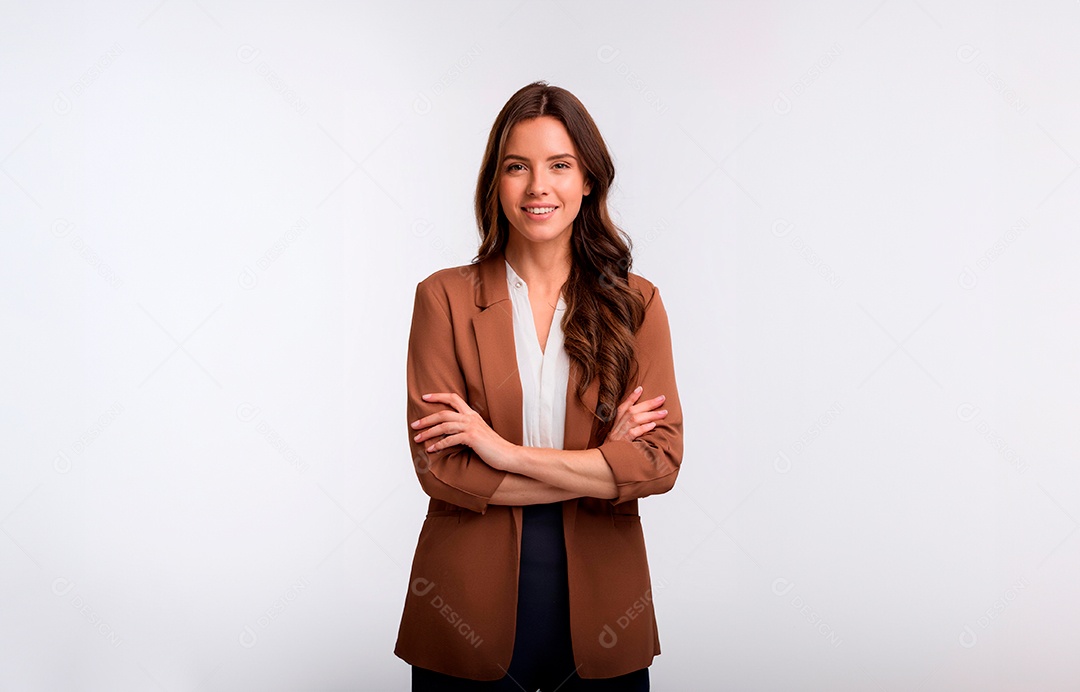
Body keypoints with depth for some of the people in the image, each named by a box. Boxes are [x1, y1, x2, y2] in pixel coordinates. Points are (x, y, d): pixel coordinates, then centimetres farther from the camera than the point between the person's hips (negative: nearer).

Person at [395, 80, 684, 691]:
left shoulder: (636, 304, 2)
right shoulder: (446, 297, -2)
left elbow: (661, 462, -9)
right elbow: (437, 467, -10)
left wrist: (505, 451, -16)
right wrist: (600, 466, -12)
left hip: (599, 612, 1)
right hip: (473, 613, -1)